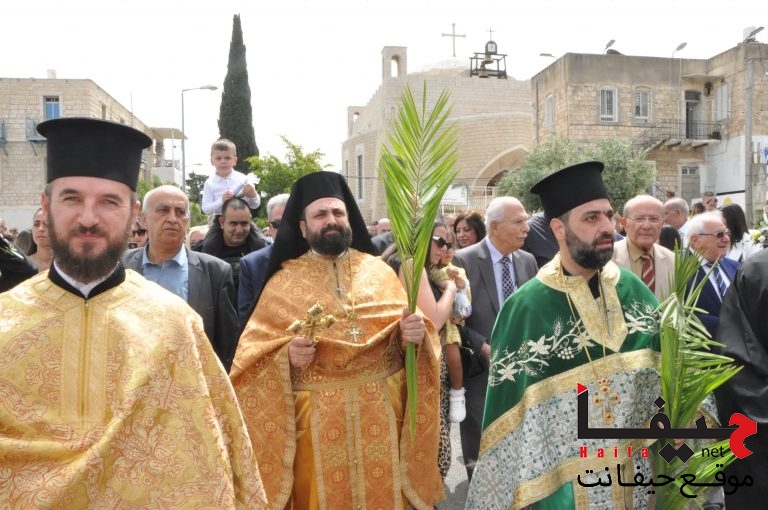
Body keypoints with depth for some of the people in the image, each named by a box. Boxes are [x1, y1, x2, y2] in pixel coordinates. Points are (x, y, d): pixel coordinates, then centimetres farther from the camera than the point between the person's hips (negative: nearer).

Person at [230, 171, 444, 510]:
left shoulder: (378, 270, 5)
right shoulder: (283, 282, 0)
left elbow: (403, 327, 6)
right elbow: (253, 352, -2)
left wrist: (413, 333, -16)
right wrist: (287, 355, -21)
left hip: (381, 410, 2)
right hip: (317, 416, -1)